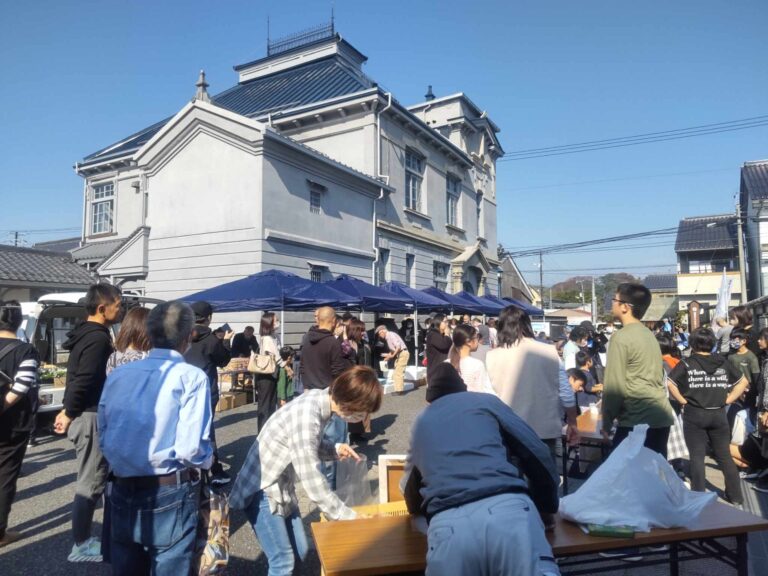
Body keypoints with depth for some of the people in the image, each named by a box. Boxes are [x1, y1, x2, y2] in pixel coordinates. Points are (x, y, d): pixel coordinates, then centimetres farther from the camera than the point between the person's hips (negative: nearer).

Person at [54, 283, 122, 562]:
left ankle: (84, 538, 29)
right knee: (90, 482, 1)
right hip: (90, 417, -10)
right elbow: (84, 380, -23)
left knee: (92, 478, 18)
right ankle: (80, 546, 13)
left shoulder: (85, 334, 13)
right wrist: (70, 413, -12)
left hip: (83, 415, 10)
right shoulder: (98, 338, -19)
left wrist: (68, 410, 17)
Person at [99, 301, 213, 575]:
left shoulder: (118, 374, 7)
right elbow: (191, 448, -19)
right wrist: (208, 461, 2)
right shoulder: (191, 376, -12)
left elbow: (103, 437, 12)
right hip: (169, 493, -5)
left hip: (122, 490, 5)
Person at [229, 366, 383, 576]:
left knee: (299, 551, 15)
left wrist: (334, 449, -7)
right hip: (262, 490, -9)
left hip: (282, 486, 9)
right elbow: (311, 479, -29)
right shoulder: (306, 416, -33)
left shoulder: (320, 399, -7)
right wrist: (347, 516, -20)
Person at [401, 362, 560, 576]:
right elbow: (537, 454, 16)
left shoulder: (421, 422, 31)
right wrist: (547, 509, 32)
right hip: (508, 507, -1)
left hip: (448, 523, 2)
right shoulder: (485, 401, 22)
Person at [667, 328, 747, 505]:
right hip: (718, 414, 3)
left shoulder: (686, 363, -7)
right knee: (725, 456, 15)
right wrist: (727, 400, 8)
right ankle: (735, 495, 24)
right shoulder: (723, 362, 4)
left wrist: (683, 401, -4)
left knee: (697, 457, 5)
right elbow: (743, 381, 10)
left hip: (694, 414, -3)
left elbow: (670, 384, -15)